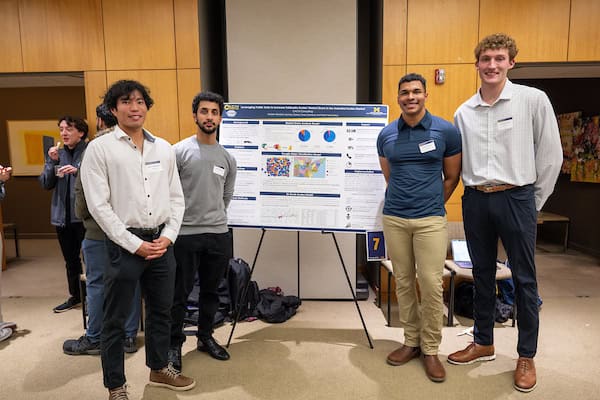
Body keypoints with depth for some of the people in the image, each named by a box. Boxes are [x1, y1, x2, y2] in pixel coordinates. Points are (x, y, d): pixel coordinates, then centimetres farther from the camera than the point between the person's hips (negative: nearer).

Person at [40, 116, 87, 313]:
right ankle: (75, 296, 32)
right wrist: (52, 162, -7)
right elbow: (46, 184, 5)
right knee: (70, 259, 17)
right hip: (62, 215, 6)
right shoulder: (57, 153, 10)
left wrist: (78, 171, -27)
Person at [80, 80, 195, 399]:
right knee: (115, 319, 8)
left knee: (161, 310, 17)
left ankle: (159, 369, 38)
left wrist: (168, 237, -3)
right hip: (124, 245, -4)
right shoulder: (99, 148, -5)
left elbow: (176, 198, 9)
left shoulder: (164, 148, 8)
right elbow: (98, 205, -10)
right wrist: (135, 244, -13)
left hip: (161, 243, 5)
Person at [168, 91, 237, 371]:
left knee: (210, 291, 16)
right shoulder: (179, 151, -5)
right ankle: (174, 344, 24)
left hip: (219, 235, 4)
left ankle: (205, 337, 33)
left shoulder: (228, 158, 8)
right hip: (185, 234, -4)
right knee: (179, 294, 7)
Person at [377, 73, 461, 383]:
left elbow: (451, 178, 7)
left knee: (431, 284, -2)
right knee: (403, 282, 9)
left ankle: (431, 349, 16)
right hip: (394, 218, 3)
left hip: (431, 220, -2)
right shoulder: (386, 135, 6)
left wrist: (430, 204, 11)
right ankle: (411, 341, 25)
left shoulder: (446, 131, -1)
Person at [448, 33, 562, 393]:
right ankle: (484, 343, 31)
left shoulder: (534, 100, -4)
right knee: (482, 275, 14)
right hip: (475, 200, 4)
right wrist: (476, 191, 8)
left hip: (515, 199, -3)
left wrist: (534, 202, 1)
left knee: (524, 280, 6)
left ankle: (527, 356, 23)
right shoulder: (463, 112, 6)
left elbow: (551, 155, -2)